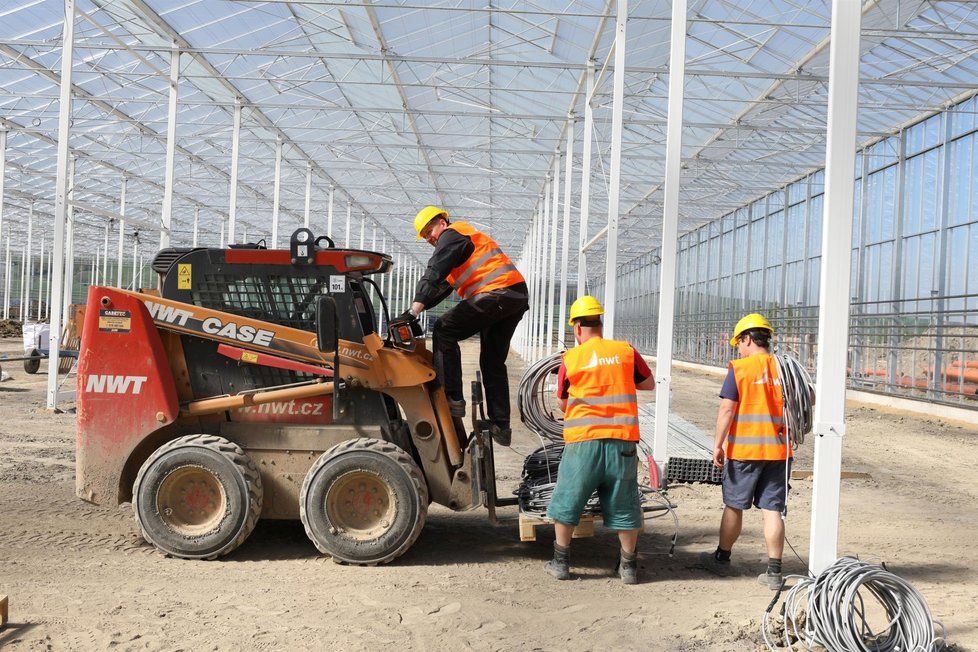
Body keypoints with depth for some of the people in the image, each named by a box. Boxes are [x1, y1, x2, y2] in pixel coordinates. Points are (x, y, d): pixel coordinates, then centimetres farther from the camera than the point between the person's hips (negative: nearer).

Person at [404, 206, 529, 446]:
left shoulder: (451, 234, 2)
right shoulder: (466, 238, 32)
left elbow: (433, 275, -13)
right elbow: (443, 286, 28)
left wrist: (415, 309, -19)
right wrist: (418, 307, 18)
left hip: (496, 294, -10)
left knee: (444, 330, -7)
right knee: (493, 363, 14)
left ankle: (452, 399, -12)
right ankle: (501, 425, 14)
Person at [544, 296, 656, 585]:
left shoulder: (570, 359, 0)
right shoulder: (627, 352, 3)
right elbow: (649, 384, 17)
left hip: (583, 441, -1)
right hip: (622, 440, 2)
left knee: (567, 500, 12)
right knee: (623, 504, 12)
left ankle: (560, 561, 18)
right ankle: (629, 566, 20)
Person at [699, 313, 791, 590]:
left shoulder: (739, 369, -8)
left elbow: (727, 409, -12)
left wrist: (718, 444, -9)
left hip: (744, 450, -3)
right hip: (779, 450, 3)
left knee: (734, 506, 11)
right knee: (772, 510, 5)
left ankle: (722, 559, 26)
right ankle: (773, 572, 4)